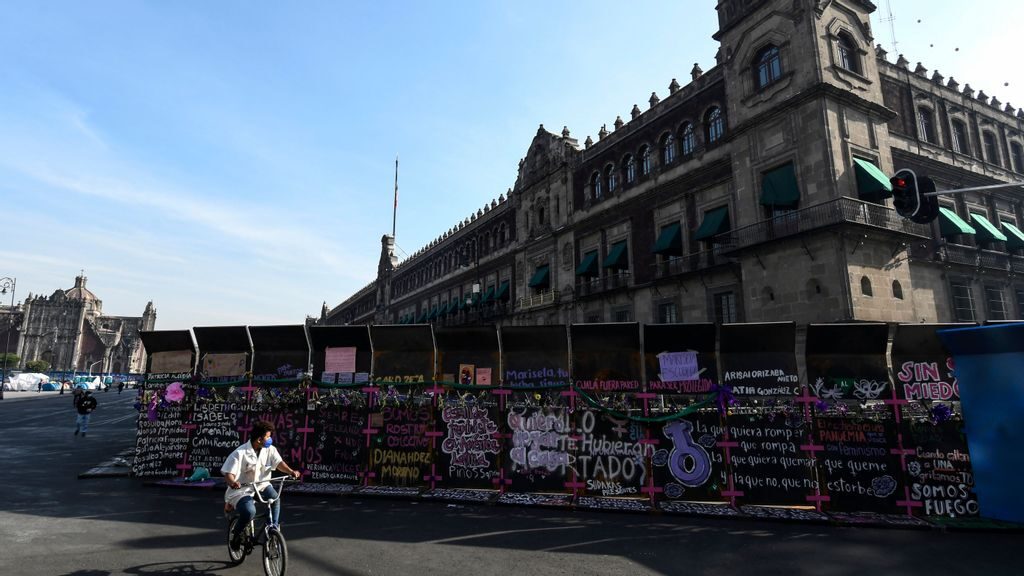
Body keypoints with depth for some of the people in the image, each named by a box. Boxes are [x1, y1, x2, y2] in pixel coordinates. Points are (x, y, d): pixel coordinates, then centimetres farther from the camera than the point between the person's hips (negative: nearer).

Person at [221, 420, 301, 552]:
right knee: (249, 511, -30)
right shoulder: (240, 453, -16)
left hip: (261, 486, 4)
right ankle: (235, 536, 1)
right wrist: (232, 483, -41)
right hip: (241, 491, -4)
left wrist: (290, 471, -32)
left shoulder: (270, 450, -4)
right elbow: (228, 474, -18)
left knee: (275, 498, -27)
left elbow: (279, 463, -13)